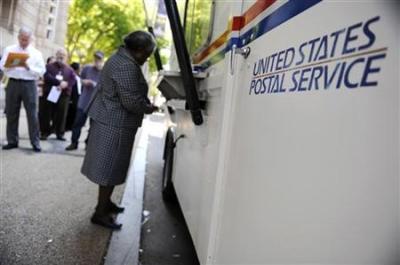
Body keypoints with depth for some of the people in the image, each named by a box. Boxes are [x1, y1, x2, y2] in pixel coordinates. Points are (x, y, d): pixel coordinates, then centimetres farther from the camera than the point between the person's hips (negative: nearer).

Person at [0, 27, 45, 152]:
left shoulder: (36, 53, 8)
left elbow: (42, 71, 0)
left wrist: (29, 67, -15)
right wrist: (11, 65, -14)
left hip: (29, 85, -2)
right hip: (13, 84, 2)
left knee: (32, 114, -3)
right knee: (11, 114, 6)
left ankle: (35, 142, 2)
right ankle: (12, 141, 16)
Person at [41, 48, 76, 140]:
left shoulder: (69, 69, 15)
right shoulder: (49, 66, 10)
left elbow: (73, 80, 1)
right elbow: (47, 77, -8)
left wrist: (65, 84, -18)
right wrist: (59, 82, -19)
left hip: (64, 95, 1)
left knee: (61, 115, 1)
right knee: (47, 114, 2)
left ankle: (60, 134, 11)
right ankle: (44, 132, 12)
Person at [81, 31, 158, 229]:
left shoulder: (120, 58, 14)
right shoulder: (127, 67, -21)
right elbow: (131, 101, -24)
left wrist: (145, 103, 12)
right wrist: (148, 109, -6)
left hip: (107, 120, 11)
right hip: (115, 125, -11)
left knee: (108, 166, 19)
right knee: (111, 169, -1)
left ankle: (105, 203, 33)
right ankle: (100, 213, 11)